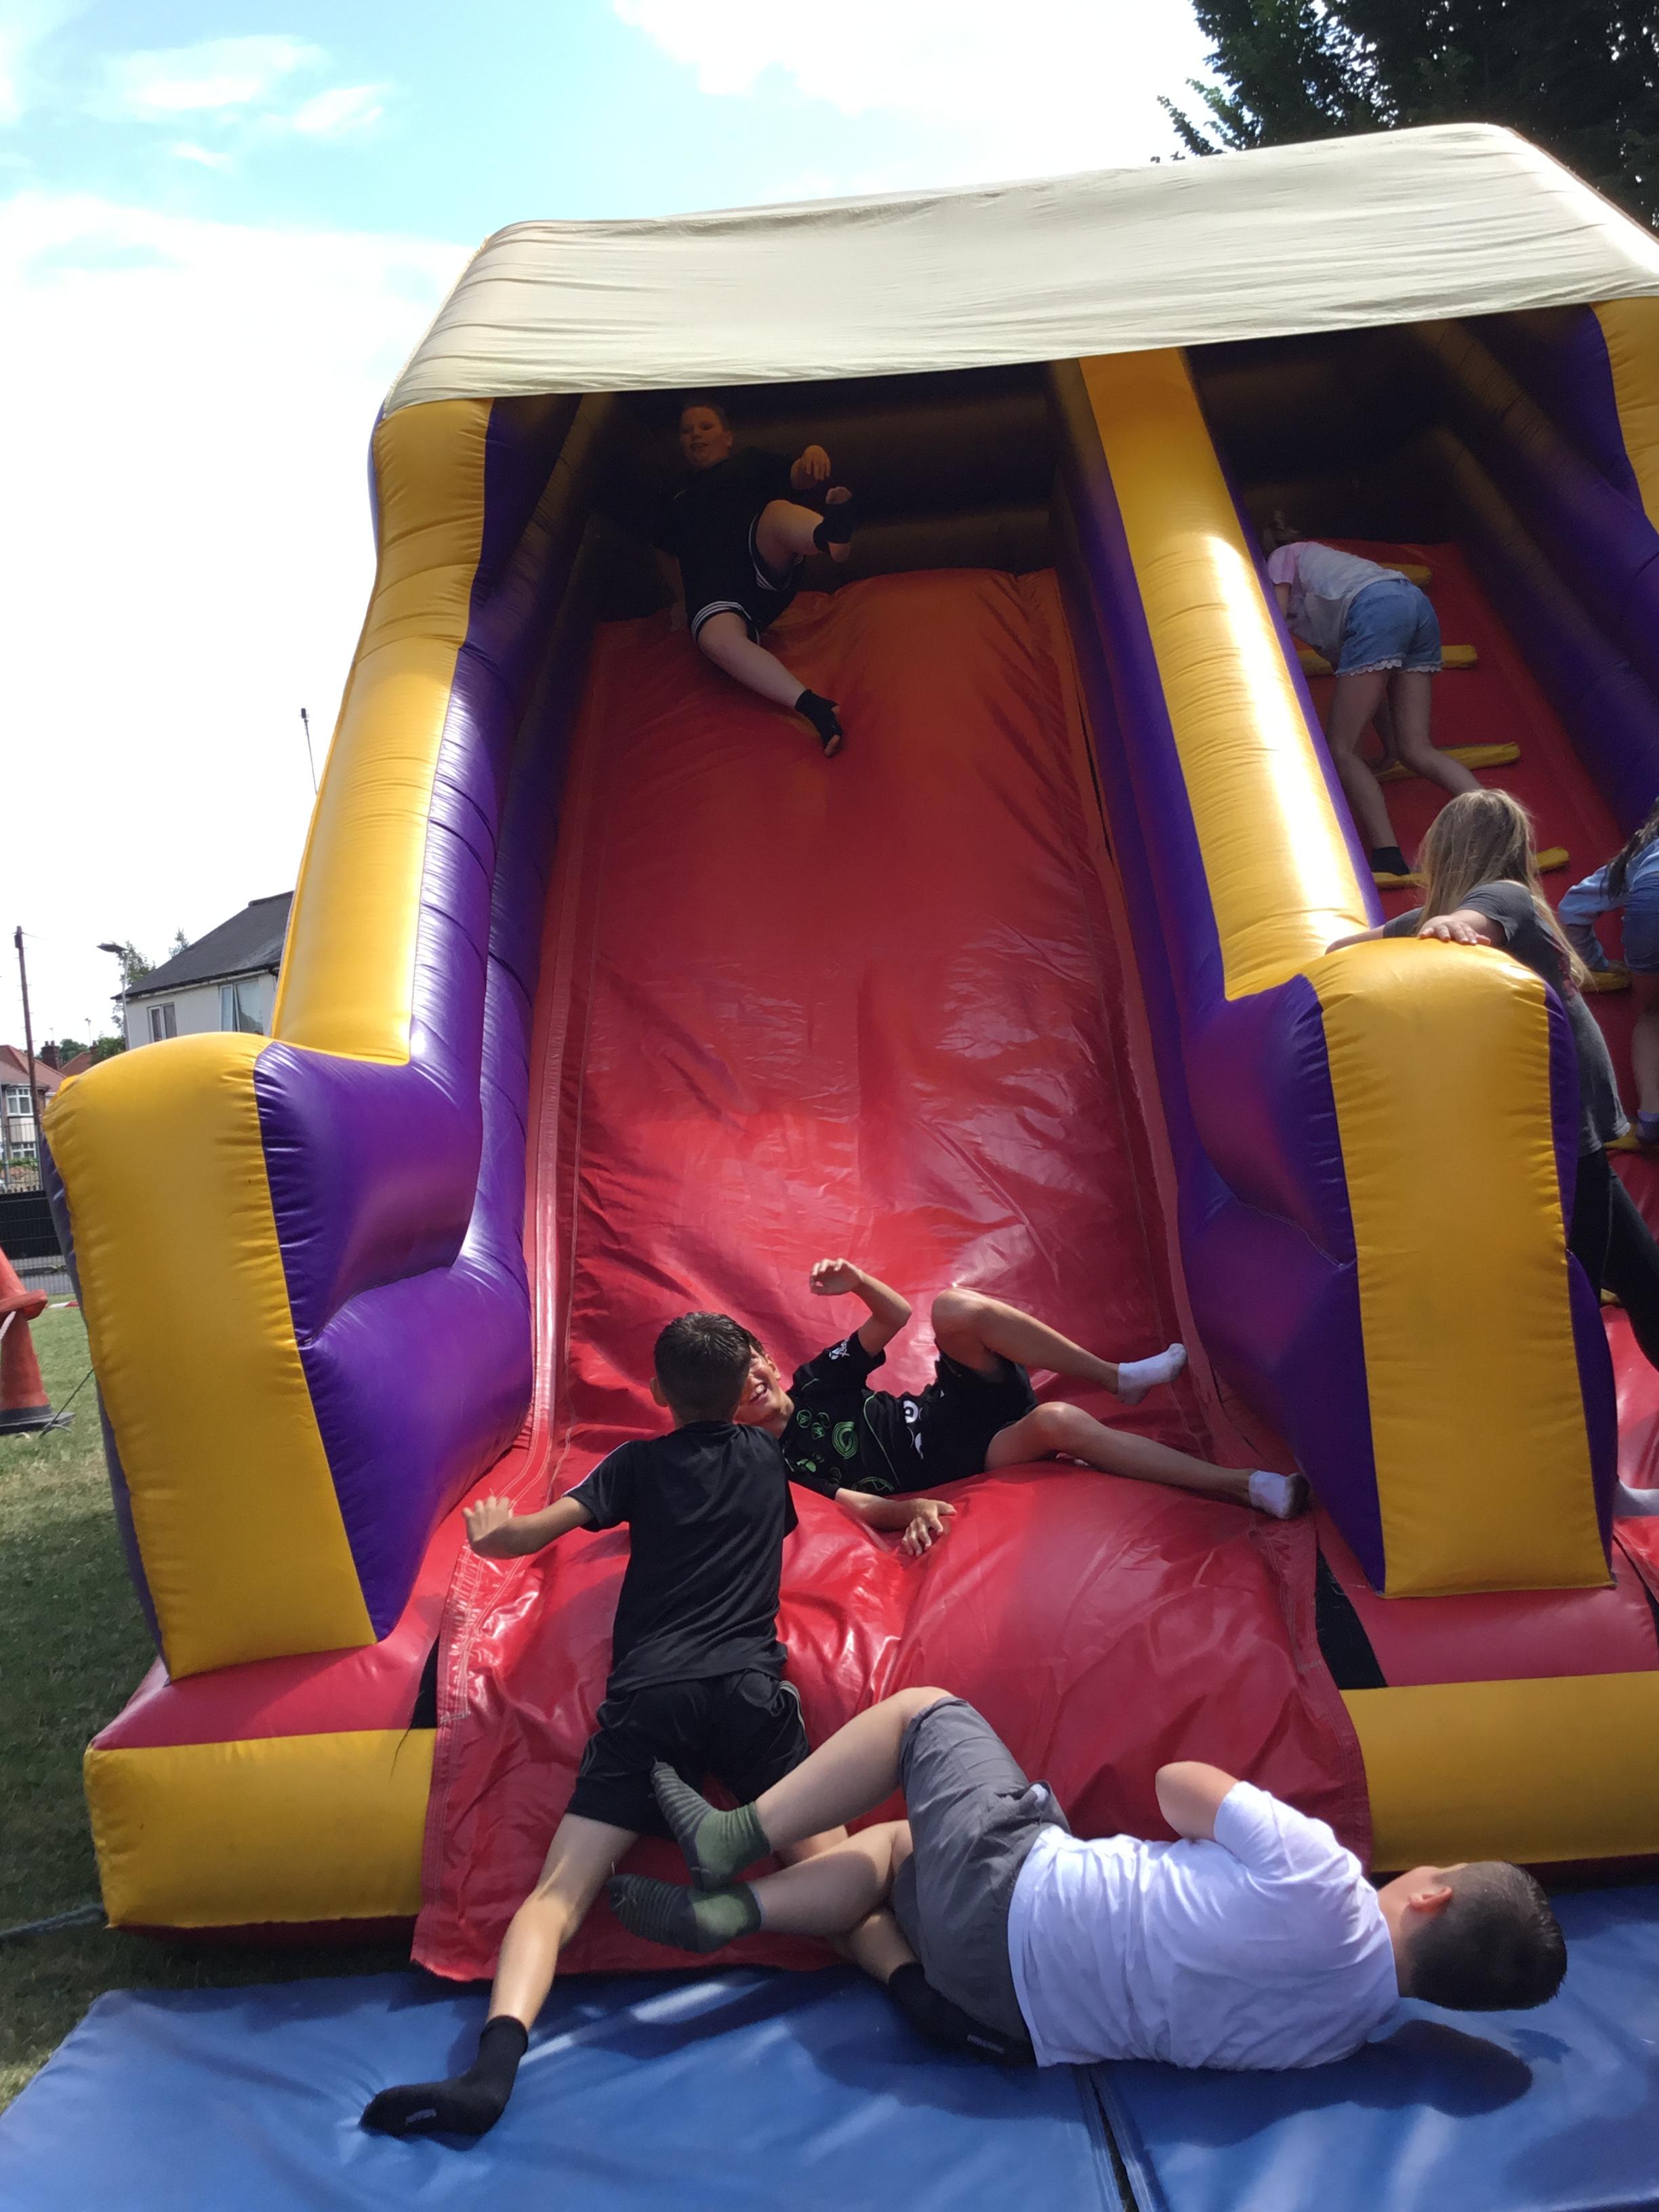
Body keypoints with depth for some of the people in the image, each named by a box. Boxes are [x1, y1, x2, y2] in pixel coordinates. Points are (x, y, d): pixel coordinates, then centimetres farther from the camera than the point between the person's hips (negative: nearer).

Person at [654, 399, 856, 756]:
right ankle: (814, 709, -54)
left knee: (779, 510, -35)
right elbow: (664, 550, 38)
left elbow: (798, 479, 12)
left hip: (767, 566, 0)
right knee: (717, 638, -38)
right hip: (712, 587, 1)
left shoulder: (750, 461, 30)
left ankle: (831, 533, -72)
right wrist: (680, 601, 21)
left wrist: (813, 457, -11)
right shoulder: (677, 495, 38)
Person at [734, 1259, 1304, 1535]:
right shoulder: (785, 1462, -4)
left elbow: (896, 1316, 10)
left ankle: (1118, 1376, -16)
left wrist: (855, 1282, -11)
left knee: (953, 1308, -26)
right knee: (1057, 1422, -37)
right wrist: (914, 1508, -36)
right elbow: (857, 1504, -16)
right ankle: (1246, 1486, -33)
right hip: (954, 1458, -5)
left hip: (951, 1405, 5)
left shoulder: (816, 1380, 11)